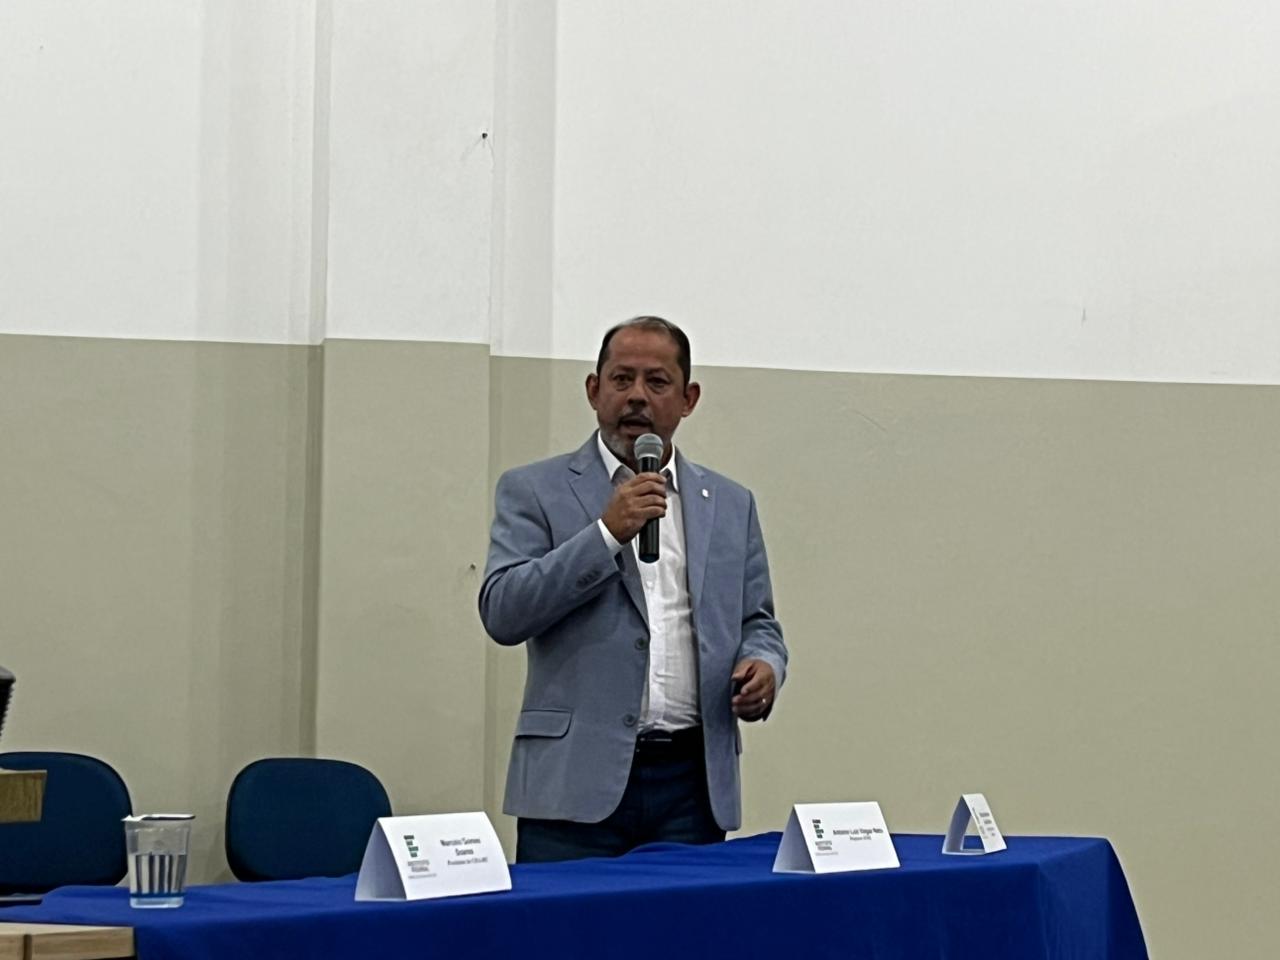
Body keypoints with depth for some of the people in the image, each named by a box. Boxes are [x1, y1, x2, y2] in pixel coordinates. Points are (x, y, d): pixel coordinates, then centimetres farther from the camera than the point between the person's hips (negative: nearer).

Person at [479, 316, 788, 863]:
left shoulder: (730, 505, 16)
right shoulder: (534, 491, 5)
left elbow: (758, 625, 19)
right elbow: (502, 613, -6)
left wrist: (763, 666, -5)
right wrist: (607, 533, -14)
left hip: (693, 783, 3)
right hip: (577, 782, -3)